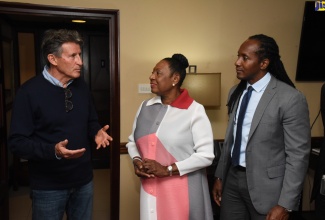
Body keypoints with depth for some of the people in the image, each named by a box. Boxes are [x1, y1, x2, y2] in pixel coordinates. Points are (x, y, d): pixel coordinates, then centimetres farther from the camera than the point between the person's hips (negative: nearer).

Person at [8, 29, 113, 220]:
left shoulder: (82, 86, 3)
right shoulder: (30, 91, -14)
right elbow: (17, 142, -15)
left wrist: (97, 132, -9)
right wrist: (53, 150, -30)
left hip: (83, 179, 5)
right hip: (48, 185, -5)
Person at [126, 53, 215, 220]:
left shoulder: (194, 111, -11)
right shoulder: (145, 107, 4)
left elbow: (206, 155, -13)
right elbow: (132, 141, 12)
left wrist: (167, 170, -17)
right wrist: (136, 161, -7)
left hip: (182, 191, -4)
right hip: (150, 189, 4)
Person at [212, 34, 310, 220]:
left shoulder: (290, 98, -16)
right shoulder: (236, 92, 4)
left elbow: (298, 155, -14)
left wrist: (285, 205, -14)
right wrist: (220, 176, 12)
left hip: (265, 184, -5)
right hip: (233, 178, 6)